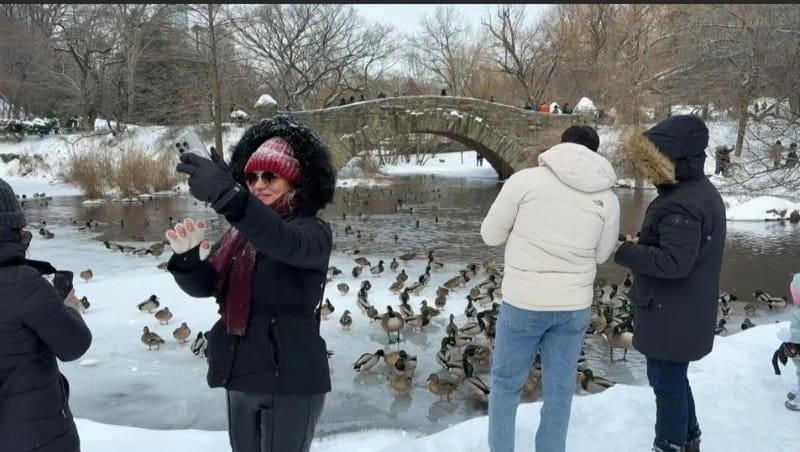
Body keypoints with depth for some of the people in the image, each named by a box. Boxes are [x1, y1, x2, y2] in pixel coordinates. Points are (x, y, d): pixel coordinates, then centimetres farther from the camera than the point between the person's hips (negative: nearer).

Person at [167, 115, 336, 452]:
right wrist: (187, 255, -22)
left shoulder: (313, 231, -10)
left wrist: (227, 195, -47)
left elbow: (286, 243, -33)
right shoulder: (240, 232, 8)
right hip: (240, 376, 6)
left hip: (291, 380, -6)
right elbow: (203, 285, 2)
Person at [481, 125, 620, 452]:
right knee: (559, 389, 18)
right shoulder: (607, 197, -2)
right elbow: (601, 254, 10)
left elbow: (491, 235, -4)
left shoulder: (525, 180, -12)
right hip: (574, 306, 3)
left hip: (523, 303, -2)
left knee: (505, 383, 16)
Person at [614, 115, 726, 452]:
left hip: (672, 315, -11)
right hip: (682, 311, 11)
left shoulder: (682, 204, -26)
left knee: (666, 381, 4)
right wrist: (642, 243, 3)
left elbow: (674, 262, -30)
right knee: (674, 377, 24)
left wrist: (623, 252, -23)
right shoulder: (701, 191, 9)